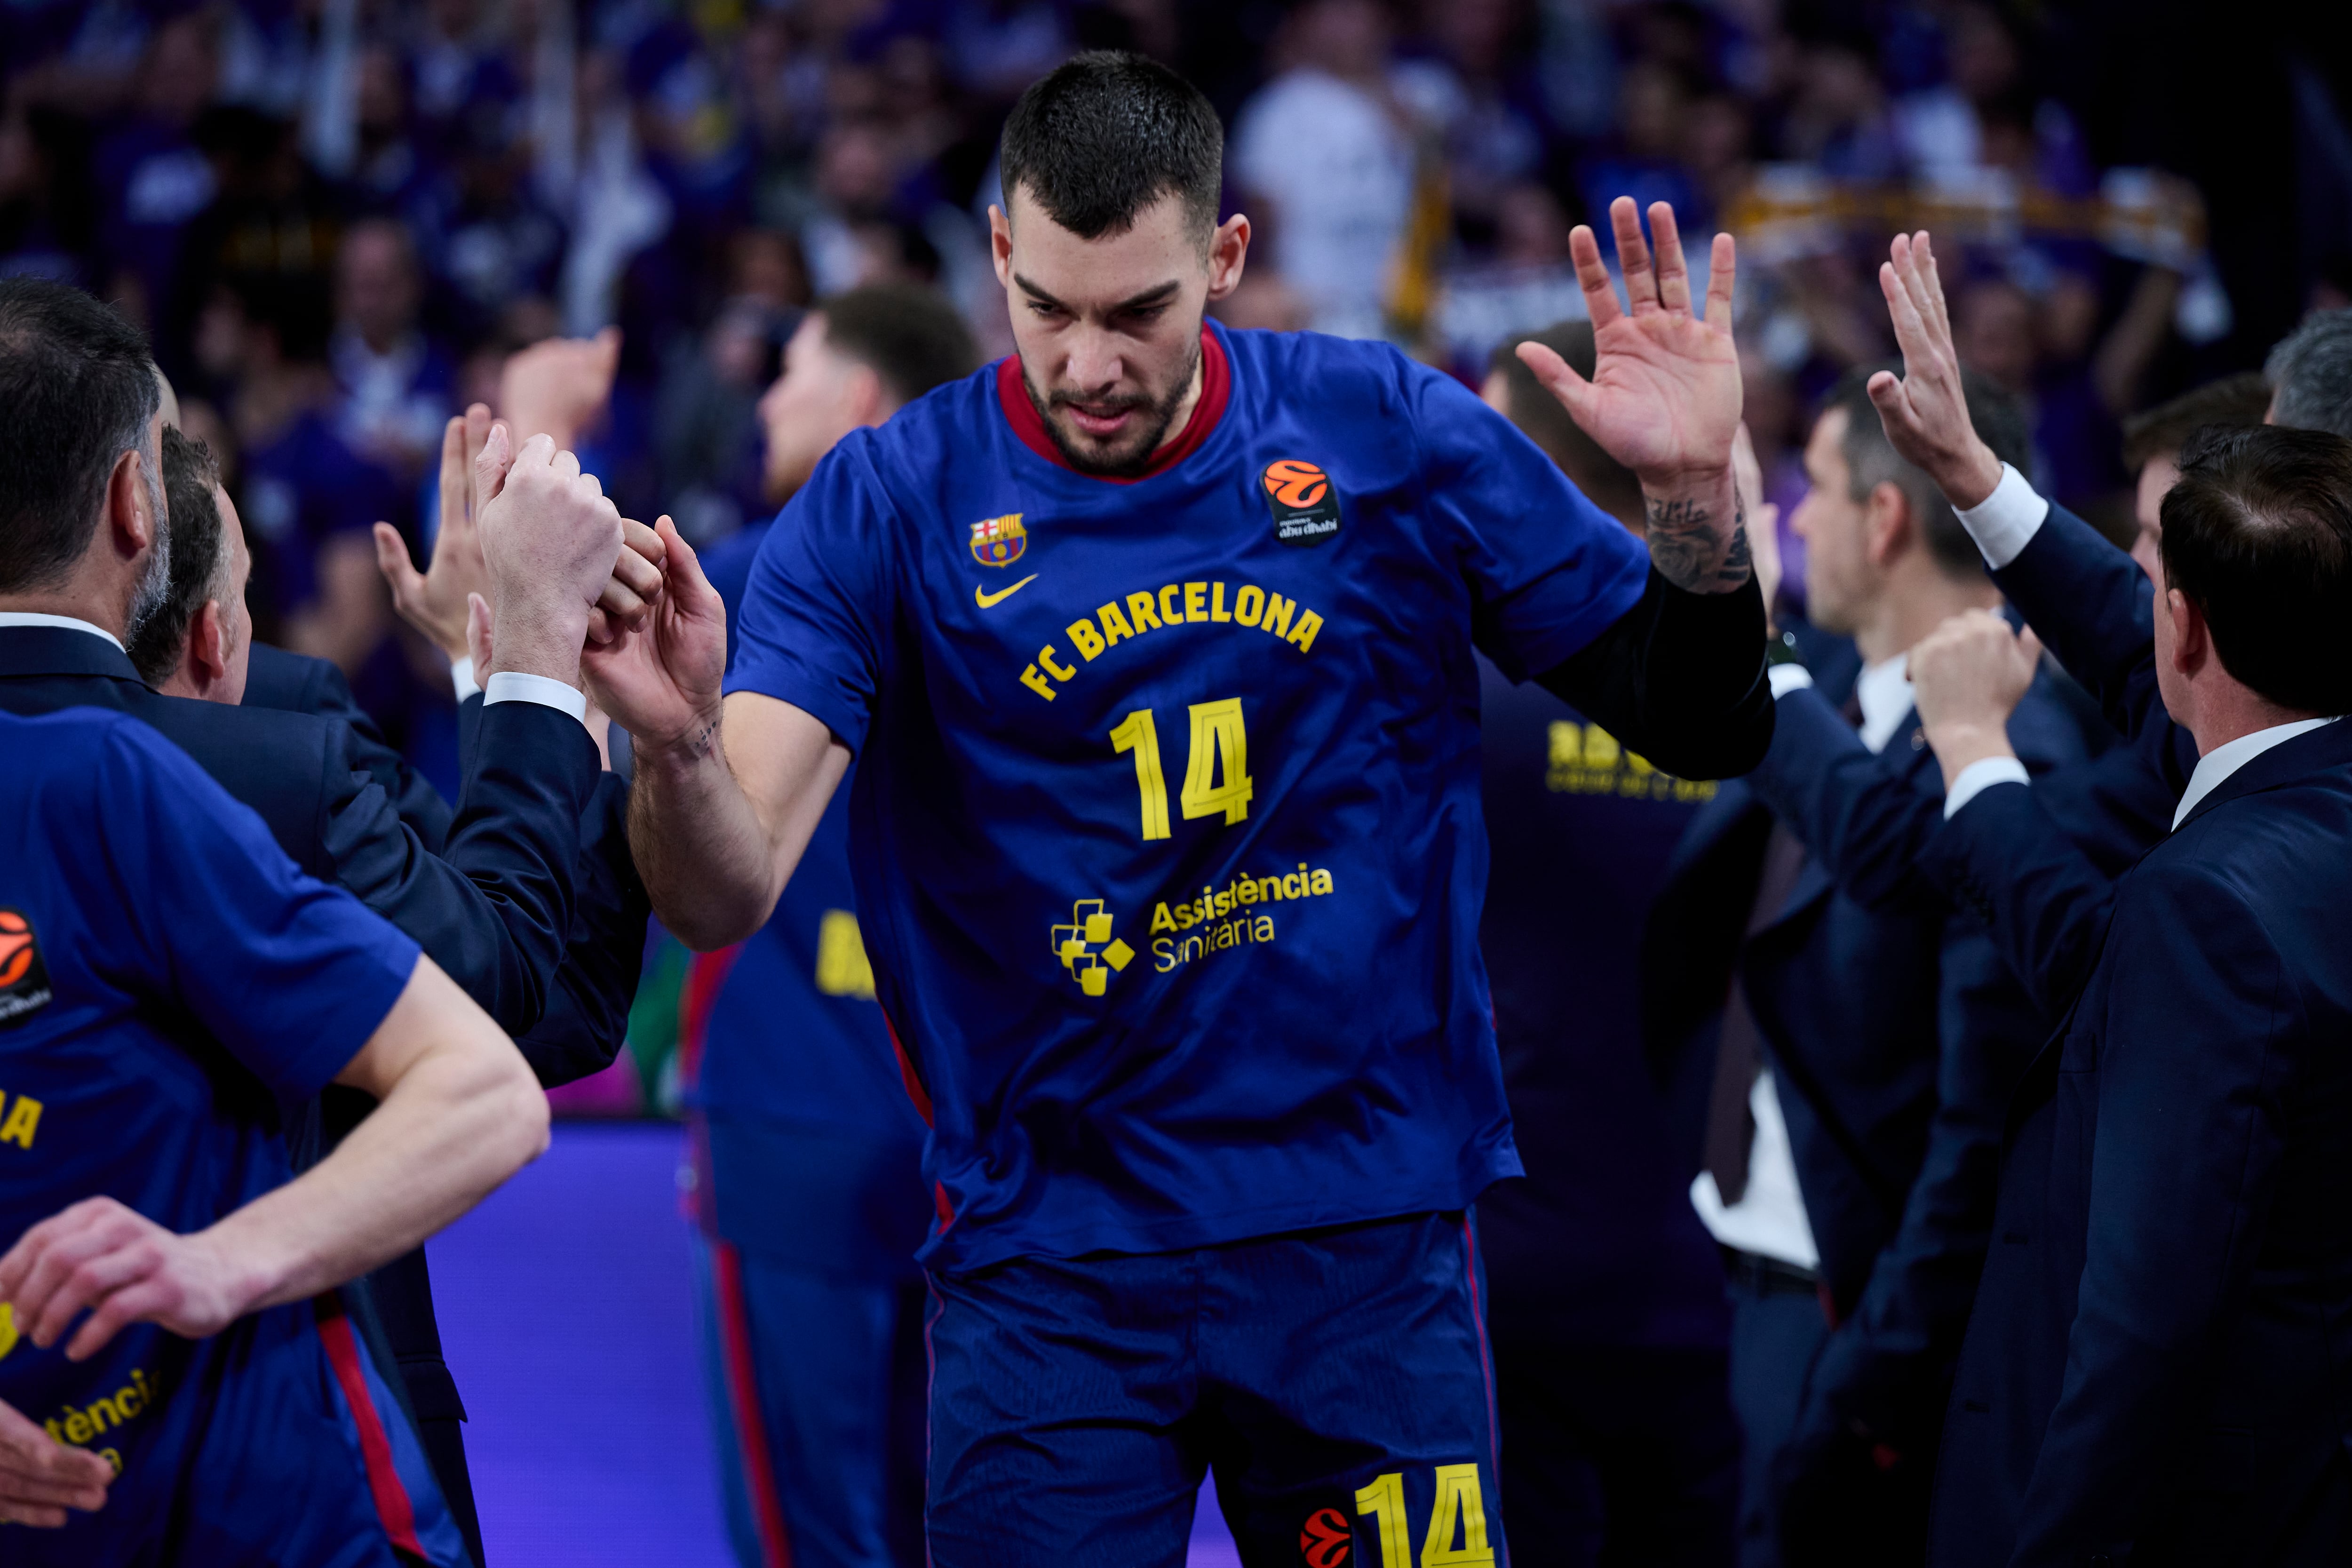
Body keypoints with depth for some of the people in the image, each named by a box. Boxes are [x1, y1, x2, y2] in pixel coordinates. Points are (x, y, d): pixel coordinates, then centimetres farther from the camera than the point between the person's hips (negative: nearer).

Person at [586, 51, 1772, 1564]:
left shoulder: (1391, 434, -1)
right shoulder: (887, 507, -6)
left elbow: (1701, 729, 5)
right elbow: (722, 899, -15)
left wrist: (1696, 491, -14)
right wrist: (679, 745, -37)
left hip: (1373, 1239, 1)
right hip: (1050, 1256, -1)